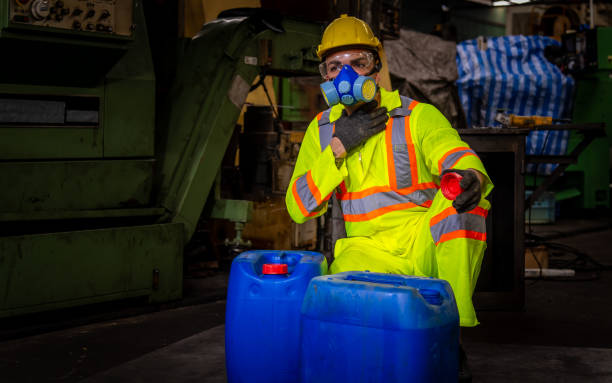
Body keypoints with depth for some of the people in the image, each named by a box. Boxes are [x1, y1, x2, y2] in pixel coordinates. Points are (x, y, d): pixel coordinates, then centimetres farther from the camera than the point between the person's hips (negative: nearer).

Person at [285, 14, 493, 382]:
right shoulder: (322, 130, 7)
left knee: (456, 195, -33)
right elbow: (299, 208, -1)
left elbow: (459, 158, -23)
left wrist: (470, 177, -50)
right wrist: (338, 147, -13)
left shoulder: (418, 117, -4)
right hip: (370, 252, 2)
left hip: (429, 245, -1)